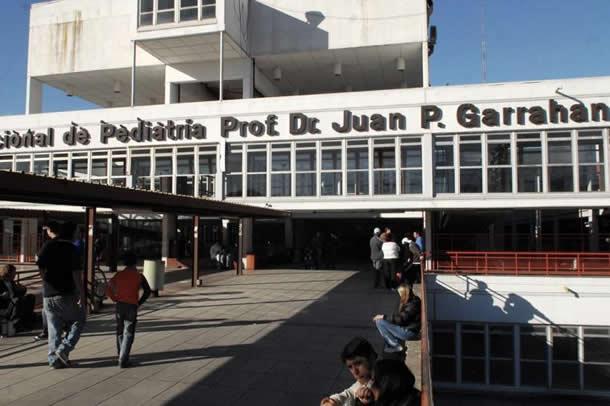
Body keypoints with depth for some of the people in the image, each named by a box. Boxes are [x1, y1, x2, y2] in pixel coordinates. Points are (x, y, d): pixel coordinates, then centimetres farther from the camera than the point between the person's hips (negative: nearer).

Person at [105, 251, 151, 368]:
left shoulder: (119, 275, 5)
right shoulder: (139, 276, -3)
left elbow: (108, 289, 2)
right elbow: (147, 291, -10)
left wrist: (116, 299, 10)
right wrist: (139, 302, -1)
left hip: (120, 305, 3)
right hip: (132, 307, -3)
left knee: (120, 332, 19)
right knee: (128, 334, -1)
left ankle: (121, 356, 30)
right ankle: (123, 360, -9)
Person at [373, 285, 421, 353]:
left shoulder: (413, 303, -17)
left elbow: (401, 319, -22)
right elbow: (399, 316, 14)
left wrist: (384, 317, -19)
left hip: (409, 332, -10)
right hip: (404, 328, 10)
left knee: (380, 322, -17)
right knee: (378, 321, 8)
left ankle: (397, 347, -9)